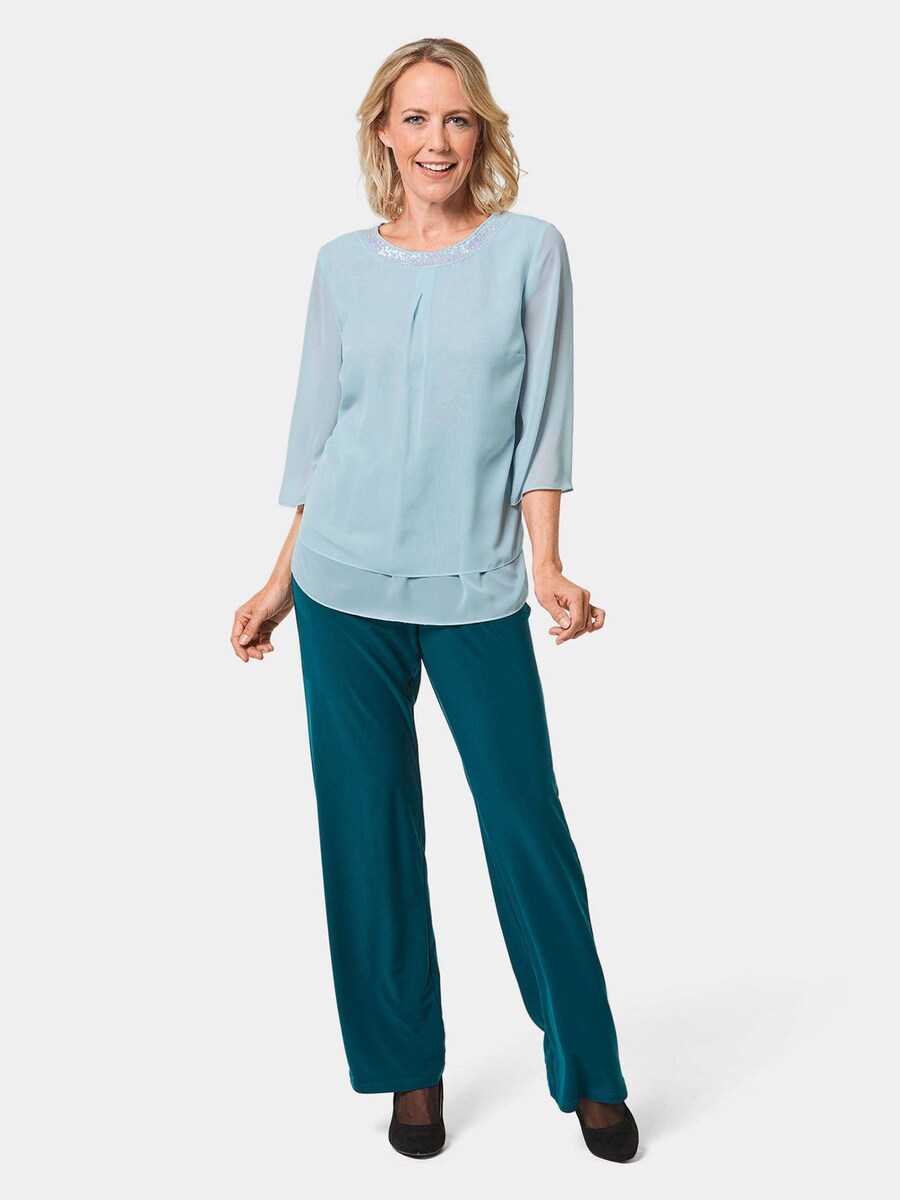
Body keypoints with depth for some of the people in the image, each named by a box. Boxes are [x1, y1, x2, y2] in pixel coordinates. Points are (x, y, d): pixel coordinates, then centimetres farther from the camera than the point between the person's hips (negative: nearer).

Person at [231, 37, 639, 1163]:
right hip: (347, 581, 2)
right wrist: (279, 581, 9)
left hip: (476, 587, -2)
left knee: (526, 822, 0)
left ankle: (590, 1071, 19)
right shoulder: (342, 264, 8)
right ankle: (409, 1068, 24)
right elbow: (315, 430, 11)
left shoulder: (530, 249, 3)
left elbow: (541, 418, 0)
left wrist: (546, 566, -9)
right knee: (369, 826, 7)